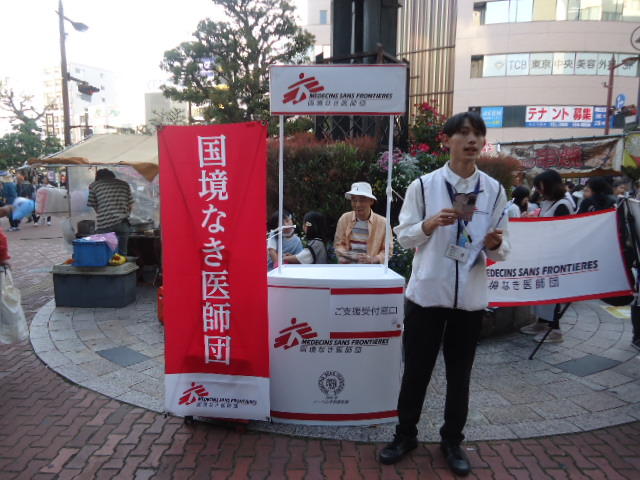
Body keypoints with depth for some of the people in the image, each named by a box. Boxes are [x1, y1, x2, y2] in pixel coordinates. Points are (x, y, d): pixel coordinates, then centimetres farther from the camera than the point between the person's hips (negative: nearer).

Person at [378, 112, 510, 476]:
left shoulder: (494, 190, 3)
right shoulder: (423, 185, -3)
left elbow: (501, 251, 6)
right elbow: (404, 237, -1)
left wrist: (494, 244, -17)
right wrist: (431, 224, -19)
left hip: (471, 298, 2)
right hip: (426, 293, -1)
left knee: (460, 374, 14)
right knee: (416, 370, 11)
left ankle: (453, 440, 34)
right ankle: (406, 435, 32)